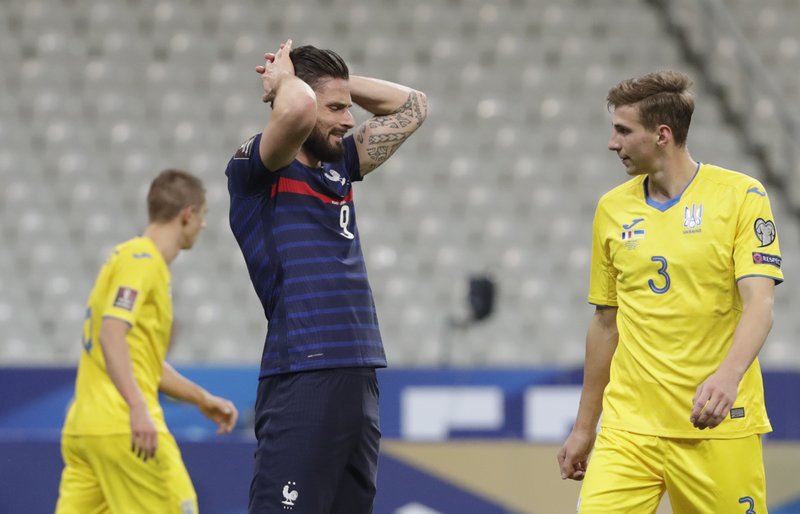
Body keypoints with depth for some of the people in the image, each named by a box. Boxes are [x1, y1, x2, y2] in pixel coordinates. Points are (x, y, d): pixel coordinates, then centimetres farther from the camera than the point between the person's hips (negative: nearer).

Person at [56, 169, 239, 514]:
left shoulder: (141, 259, 22)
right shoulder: (142, 260, -8)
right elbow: (111, 335, -21)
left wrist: (202, 399, 31)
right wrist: (138, 408, -29)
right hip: (124, 428, -9)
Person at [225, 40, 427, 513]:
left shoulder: (339, 166, 18)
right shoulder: (256, 171, -4)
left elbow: (412, 106, 28)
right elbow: (299, 111, -25)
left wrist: (334, 80, 17)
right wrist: (284, 79, -3)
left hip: (360, 381, 8)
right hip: (302, 380, -8)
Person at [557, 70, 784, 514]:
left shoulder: (740, 195, -3)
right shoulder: (612, 208, 10)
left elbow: (759, 305, -12)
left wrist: (727, 376, -31)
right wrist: (584, 427, 18)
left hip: (718, 427, -3)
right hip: (629, 425, 3)